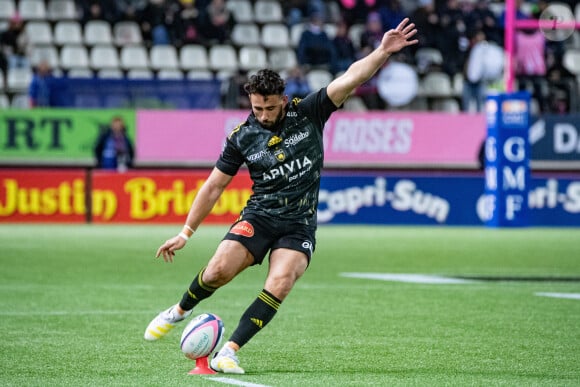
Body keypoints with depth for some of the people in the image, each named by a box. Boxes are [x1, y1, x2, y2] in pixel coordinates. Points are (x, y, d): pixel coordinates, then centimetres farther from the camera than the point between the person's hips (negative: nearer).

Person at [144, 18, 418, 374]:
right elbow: (214, 186, 6)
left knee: (280, 284, -24)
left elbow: (351, 79, -12)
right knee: (219, 269, -21)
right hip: (259, 217, 0)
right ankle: (180, 311, 11)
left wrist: (383, 51, -26)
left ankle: (229, 351, -18)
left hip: (300, 225, 0)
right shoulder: (242, 137, -2)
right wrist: (186, 232, 5)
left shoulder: (308, 113, -3)